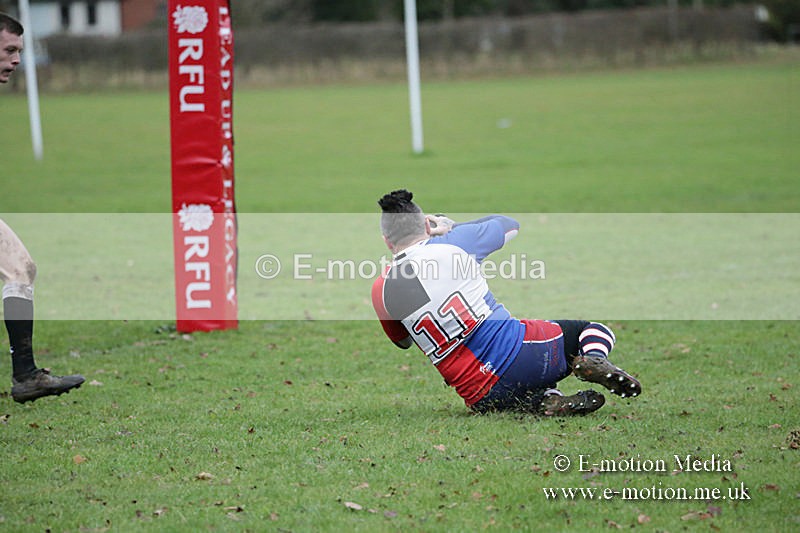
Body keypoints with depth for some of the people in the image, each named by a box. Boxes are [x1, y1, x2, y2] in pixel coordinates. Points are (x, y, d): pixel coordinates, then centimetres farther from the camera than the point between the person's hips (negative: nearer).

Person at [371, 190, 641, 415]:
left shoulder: (381, 291, 1)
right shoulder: (455, 242, -3)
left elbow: (402, 341, 23)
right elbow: (509, 225, 20)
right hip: (519, 351, -2)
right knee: (594, 328, 22)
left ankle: (547, 400, 1)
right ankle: (593, 360, -13)